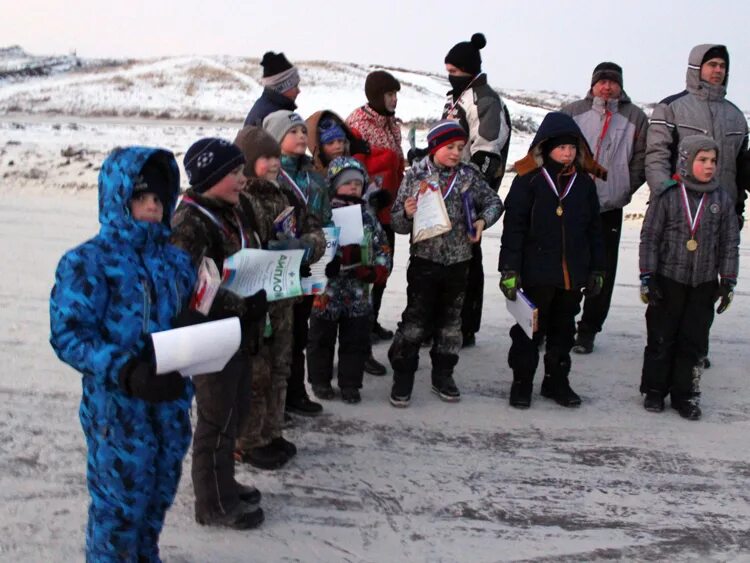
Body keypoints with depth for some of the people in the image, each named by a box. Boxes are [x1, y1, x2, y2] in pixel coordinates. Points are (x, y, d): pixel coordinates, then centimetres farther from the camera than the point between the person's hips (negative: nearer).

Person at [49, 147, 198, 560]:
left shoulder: (175, 259, 7)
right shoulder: (88, 261, -11)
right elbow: (68, 335, -16)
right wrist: (125, 372, -28)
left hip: (172, 402, 6)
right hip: (117, 407, -6)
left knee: (159, 494, 20)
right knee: (119, 503, 5)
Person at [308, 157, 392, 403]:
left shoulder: (368, 217, 6)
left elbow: (383, 247, 9)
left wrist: (377, 270, -7)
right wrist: (325, 265, -25)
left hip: (358, 294, 4)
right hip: (326, 290, -3)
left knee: (356, 341, 10)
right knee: (322, 339, 11)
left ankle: (350, 383, 23)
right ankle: (320, 380, 27)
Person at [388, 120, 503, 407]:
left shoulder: (469, 175, 1)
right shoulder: (415, 175, -6)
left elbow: (493, 201, 12)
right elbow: (397, 222, -4)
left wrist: (482, 221, -6)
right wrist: (407, 214, -25)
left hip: (458, 262, 3)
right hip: (424, 260, -3)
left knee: (450, 319, 13)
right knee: (415, 320, -1)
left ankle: (442, 375, 27)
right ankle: (402, 377, 11)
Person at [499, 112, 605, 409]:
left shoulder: (585, 183, 6)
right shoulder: (529, 180, -7)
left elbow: (594, 230, 12)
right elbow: (513, 228, -9)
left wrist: (596, 269, 11)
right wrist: (509, 269, -13)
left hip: (573, 274, 4)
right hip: (538, 272, -4)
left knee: (563, 328, 15)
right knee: (531, 328, 6)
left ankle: (557, 380, 30)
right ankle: (522, 381, 20)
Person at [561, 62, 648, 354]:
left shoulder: (635, 117, 4)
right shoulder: (572, 112, 3)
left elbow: (642, 161, 4)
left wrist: (622, 191, -5)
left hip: (609, 209, 1)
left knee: (602, 274, 5)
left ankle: (588, 331, 16)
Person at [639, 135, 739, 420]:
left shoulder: (722, 200, 2)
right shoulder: (667, 196, -7)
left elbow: (730, 244, 7)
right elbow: (649, 238, -4)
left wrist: (728, 281, 4)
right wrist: (647, 276, -7)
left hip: (704, 284, 2)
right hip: (668, 281, -2)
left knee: (694, 340, 7)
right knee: (661, 337, 7)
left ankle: (685, 394, 18)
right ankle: (654, 390, 20)